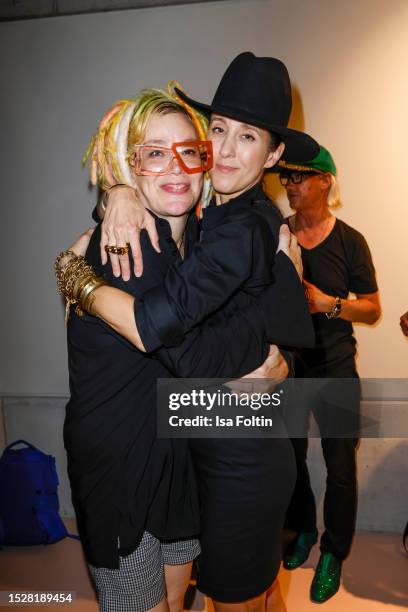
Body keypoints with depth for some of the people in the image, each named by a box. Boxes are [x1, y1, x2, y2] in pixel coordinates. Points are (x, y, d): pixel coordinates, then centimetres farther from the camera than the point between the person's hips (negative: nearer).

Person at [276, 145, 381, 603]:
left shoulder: (349, 240, -6)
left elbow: (372, 309, -3)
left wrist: (327, 303, -18)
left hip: (335, 371, -2)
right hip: (286, 366, 2)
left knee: (340, 467, 8)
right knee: (289, 457, 17)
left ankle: (333, 554, 31)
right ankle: (303, 530, 43)